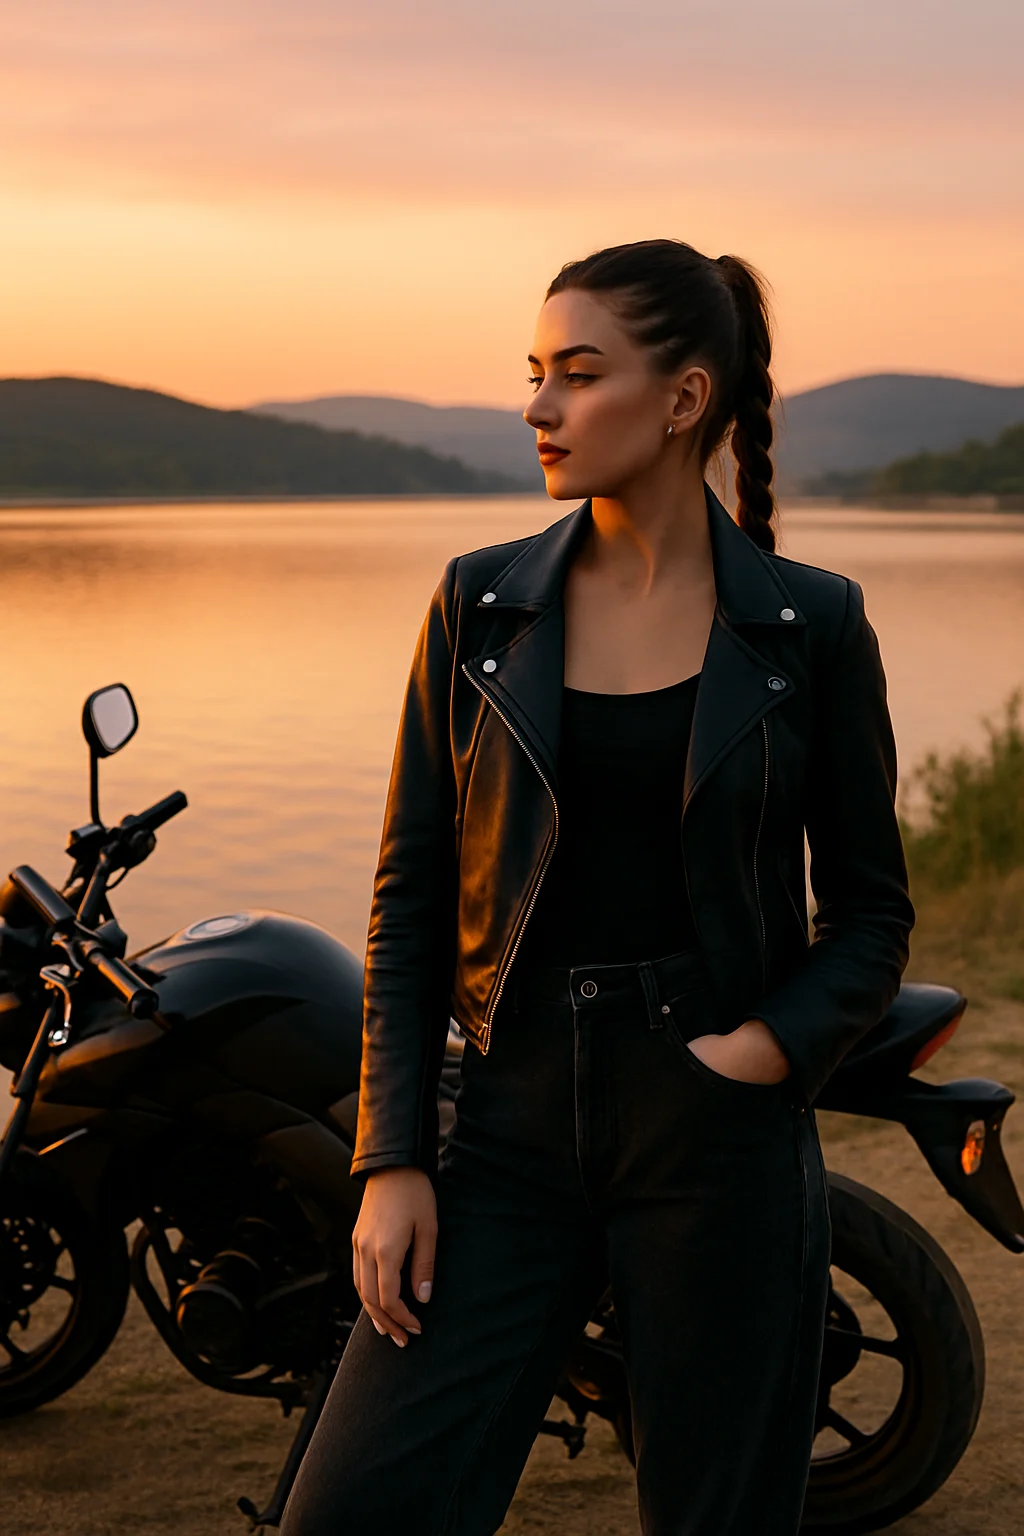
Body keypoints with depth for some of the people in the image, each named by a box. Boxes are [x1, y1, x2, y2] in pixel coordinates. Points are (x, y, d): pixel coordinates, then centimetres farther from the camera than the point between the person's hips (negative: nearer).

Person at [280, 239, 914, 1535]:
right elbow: (409, 895, 4)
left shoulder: (810, 624, -1)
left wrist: (772, 1046, -13)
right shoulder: (480, 603, 4)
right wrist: (392, 1157, -2)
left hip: (723, 1138, -1)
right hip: (514, 1123, 2)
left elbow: (870, 908, 5)